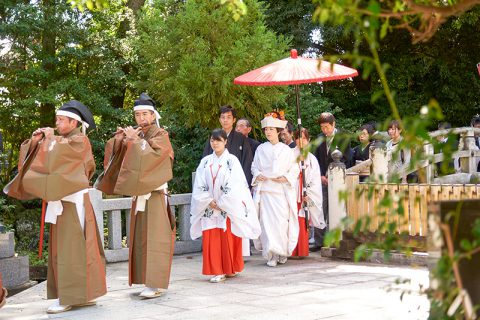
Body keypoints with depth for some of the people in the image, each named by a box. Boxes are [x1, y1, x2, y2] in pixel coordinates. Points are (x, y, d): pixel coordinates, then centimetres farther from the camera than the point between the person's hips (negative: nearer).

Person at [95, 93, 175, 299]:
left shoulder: (161, 135, -4)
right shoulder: (136, 134, 12)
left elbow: (153, 153, -23)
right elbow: (115, 153, 7)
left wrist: (135, 140, -17)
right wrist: (119, 140, -11)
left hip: (155, 195, -6)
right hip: (138, 194, 6)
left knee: (154, 238, -10)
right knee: (140, 238, 7)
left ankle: (155, 284, -11)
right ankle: (148, 280, 14)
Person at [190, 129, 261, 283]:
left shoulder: (232, 160, -3)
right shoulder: (205, 162, 9)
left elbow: (235, 186, -9)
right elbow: (199, 186, 5)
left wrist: (221, 204, -10)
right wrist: (209, 201, -8)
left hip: (228, 208, -3)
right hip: (209, 208, 4)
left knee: (228, 239, -1)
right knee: (211, 240, 0)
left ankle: (230, 269, 10)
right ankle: (217, 271, 7)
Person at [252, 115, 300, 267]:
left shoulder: (286, 150, 5)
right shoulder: (261, 149, 9)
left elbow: (295, 169, 6)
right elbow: (254, 167, 14)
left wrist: (286, 178, -10)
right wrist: (257, 175, -6)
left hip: (281, 191, -1)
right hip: (264, 190, 1)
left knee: (282, 222, -6)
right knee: (267, 222, -5)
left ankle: (283, 251, 13)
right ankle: (271, 255, 2)